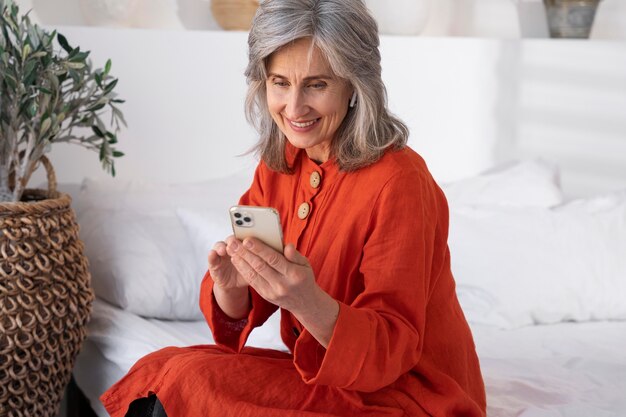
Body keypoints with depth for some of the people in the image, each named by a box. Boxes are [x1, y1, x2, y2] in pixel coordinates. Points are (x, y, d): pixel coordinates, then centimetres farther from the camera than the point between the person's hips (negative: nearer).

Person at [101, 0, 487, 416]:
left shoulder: (397, 182, -20)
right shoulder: (276, 168, 0)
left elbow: (391, 351, -19)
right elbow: (237, 317, 1)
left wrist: (308, 303, -37)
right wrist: (229, 285, -22)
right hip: (325, 376, 6)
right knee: (157, 372, -12)